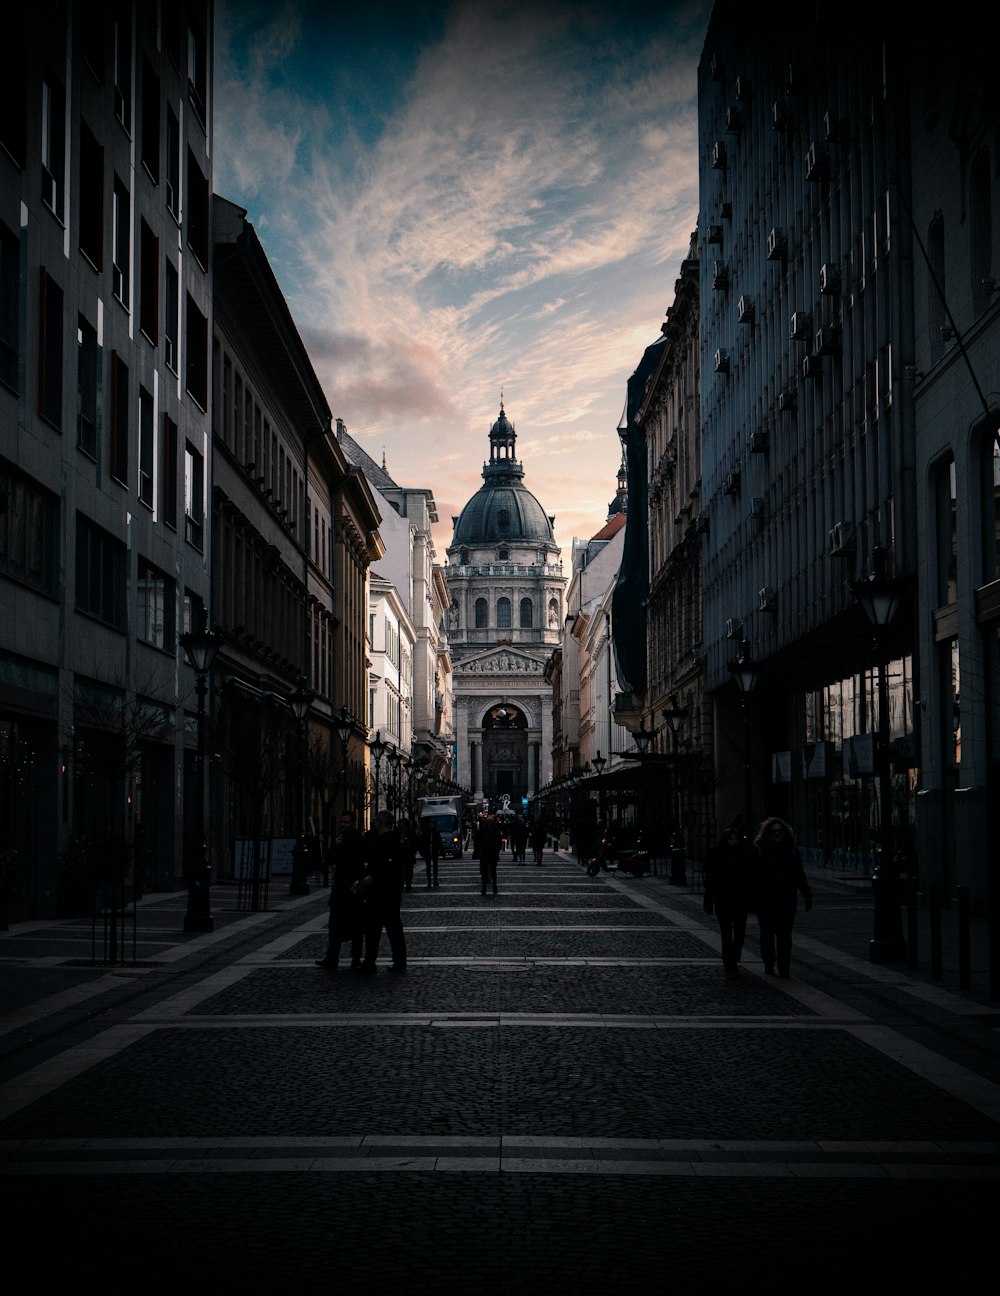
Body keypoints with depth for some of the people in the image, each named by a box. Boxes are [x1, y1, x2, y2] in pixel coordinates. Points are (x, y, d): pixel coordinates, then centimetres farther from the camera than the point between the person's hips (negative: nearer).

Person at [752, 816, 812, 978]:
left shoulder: (792, 851, 7)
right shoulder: (759, 850, 0)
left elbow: (800, 875, 11)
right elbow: (753, 875, -1)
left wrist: (807, 896, 7)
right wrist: (752, 898, -6)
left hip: (787, 899, 1)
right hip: (765, 900, -1)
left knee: (784, 934, -3)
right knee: (767, 933, 9)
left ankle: (784, 967, -1)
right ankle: (768, 964, 21)